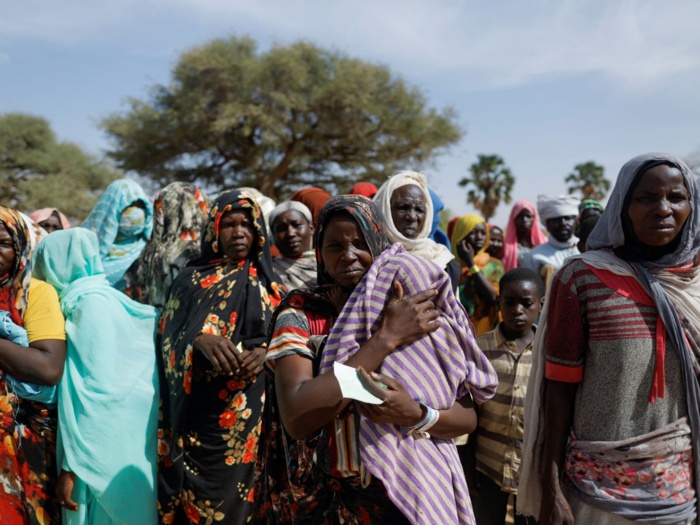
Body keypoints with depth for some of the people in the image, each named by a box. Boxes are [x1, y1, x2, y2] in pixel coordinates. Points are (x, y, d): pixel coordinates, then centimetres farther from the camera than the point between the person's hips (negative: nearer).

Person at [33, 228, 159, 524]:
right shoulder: (100, 298, 13)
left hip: (107, 440, -9)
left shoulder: (92, 302, -15)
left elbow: (98, 389, -21)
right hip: (110, 434, 9)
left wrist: (71, 465, -19)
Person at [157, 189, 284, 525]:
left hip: (247, 414, 1)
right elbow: (170, 334, -3)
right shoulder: (192, 277, 6)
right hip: (199, 413, 0)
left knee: (228, 496, 4)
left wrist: (264, 353, -14)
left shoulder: (268, 283, 9)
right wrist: (202, 340, -24)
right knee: (195, 498, 2)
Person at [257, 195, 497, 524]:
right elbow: (296, 419, -25)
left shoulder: (421, 311, -6)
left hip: (414, 493, 2)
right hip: (330, 498, -1)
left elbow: (467, 417, -4)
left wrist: (415, 414, -25)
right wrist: (387, 337, -26)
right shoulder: (300, 314, -11)